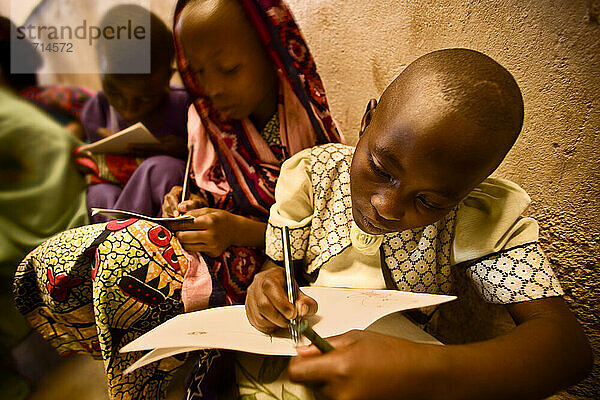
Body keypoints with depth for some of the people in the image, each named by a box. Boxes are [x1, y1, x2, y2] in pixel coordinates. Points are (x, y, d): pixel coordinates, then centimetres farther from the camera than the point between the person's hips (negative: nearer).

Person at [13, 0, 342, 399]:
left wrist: (246, 231, -25)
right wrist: (188, 205, -8)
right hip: (213, 245, 6)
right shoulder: (206, 117, 3)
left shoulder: (312, 124, -13)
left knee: (123, 259, -27)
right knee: (49, 265, -7)